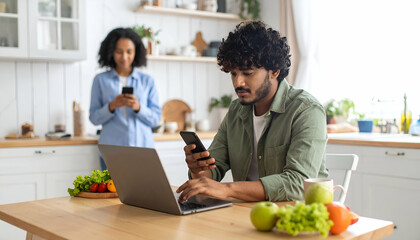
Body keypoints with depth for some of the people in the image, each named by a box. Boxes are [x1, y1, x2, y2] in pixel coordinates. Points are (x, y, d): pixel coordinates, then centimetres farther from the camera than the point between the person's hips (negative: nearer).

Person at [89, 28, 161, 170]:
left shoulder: (147, 81, 8)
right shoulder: (101, 80, 7)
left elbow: (155, 118, 6)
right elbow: (94, 118, 6)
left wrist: (138, 107, -12)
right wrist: (111, 106, -12)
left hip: (143, 148, 1)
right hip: (112, 149, 0)